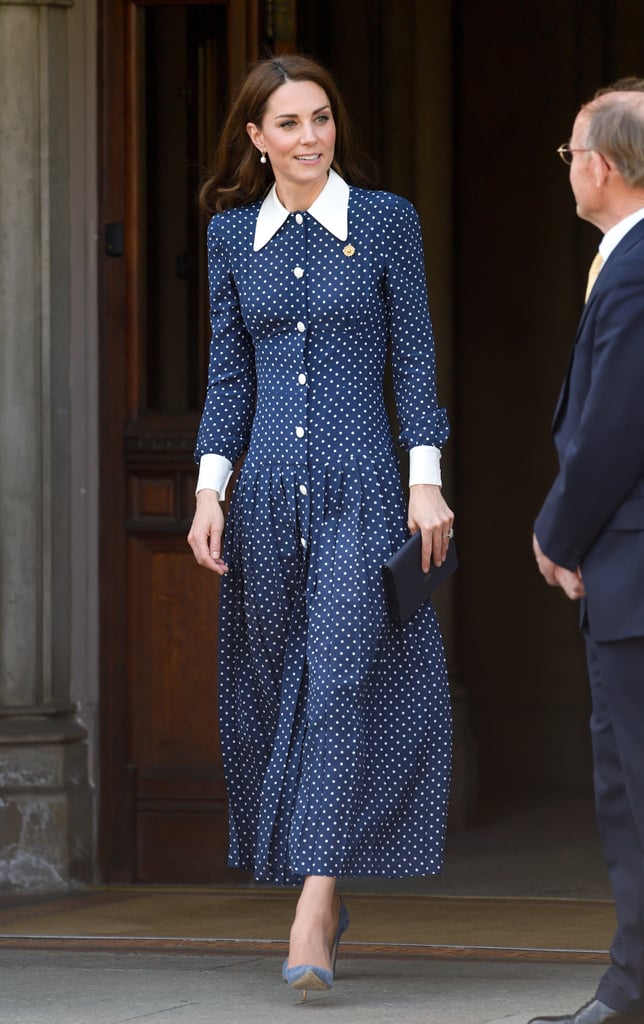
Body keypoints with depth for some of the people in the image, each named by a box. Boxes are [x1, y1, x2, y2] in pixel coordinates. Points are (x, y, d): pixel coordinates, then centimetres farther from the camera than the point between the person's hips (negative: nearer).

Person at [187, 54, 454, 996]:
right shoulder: (231, 233, 8)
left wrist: (426, 482, -6)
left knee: (342, 682, -13)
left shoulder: (386, 221, 0)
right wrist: (209, 491, 3)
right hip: (269, 489, 4)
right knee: (278, 690, 7)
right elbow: (228, 371, 11)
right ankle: (322, 893, 22)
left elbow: (414, 359, 0)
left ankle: (314, 917, -18)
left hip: (361, 488, -4)